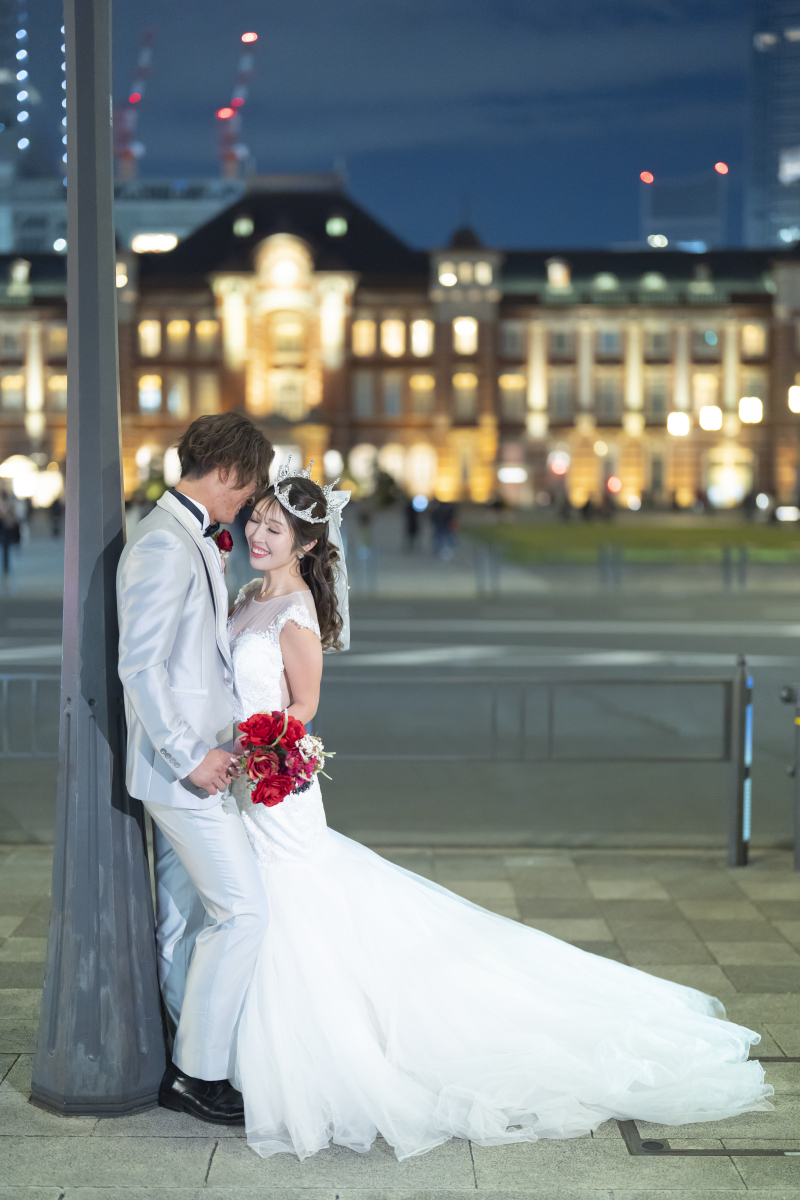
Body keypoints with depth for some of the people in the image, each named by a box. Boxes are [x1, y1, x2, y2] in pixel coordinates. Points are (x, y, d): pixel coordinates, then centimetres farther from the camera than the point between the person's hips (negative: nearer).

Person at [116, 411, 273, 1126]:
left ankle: (190, 1065, 25)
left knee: (185, 918, 15)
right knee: (243, 909, -8)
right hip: (184, 767, -10)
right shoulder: (164, 544, -18)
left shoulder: (196, 541, 15)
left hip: (196, 759, 10)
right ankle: (198, 1073, 3)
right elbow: (139, 663, -22)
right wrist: (191, 756, -20)